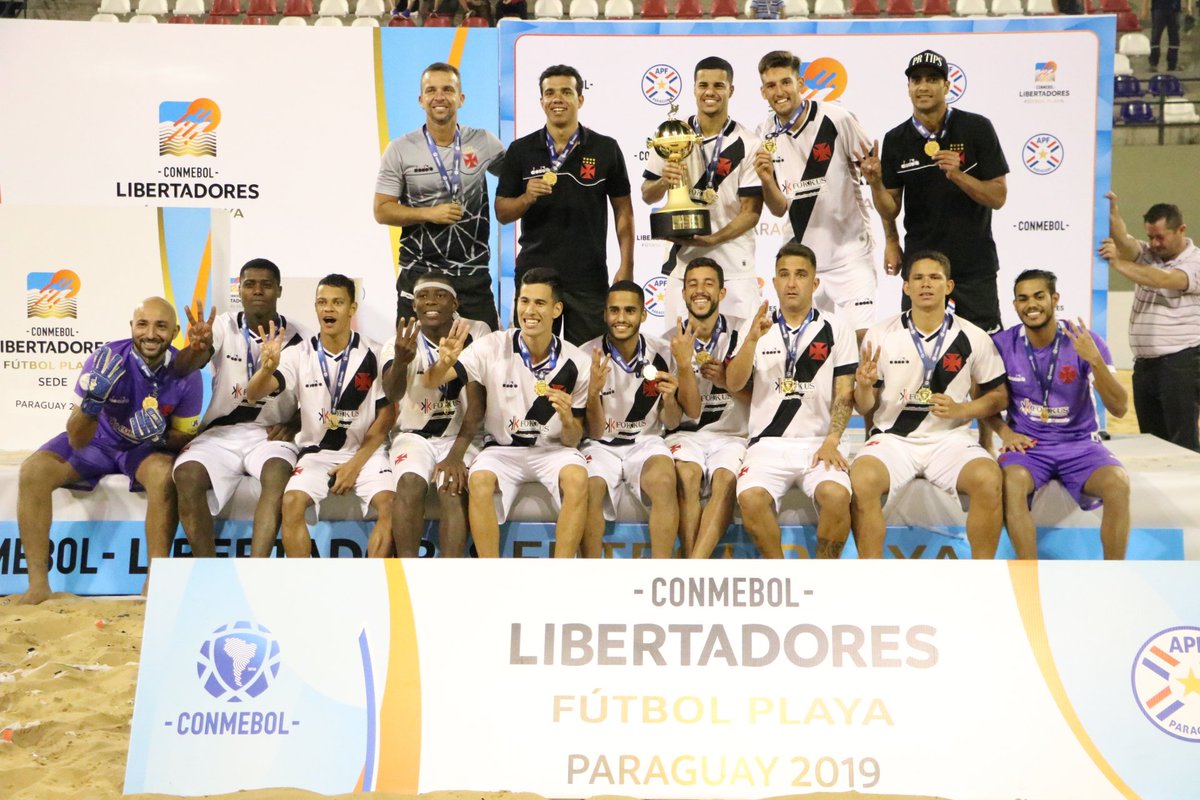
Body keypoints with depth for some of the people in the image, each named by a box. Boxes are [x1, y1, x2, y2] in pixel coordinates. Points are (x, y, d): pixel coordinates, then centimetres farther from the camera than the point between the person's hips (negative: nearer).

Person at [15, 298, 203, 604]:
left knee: (165, 474, -35)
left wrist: (161, 435, -30)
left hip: (148, 448, -1)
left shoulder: (185, 374, -19)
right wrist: (92, 400, -39)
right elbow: (77, 441, -19)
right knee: (33, 471, -22)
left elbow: (186, 438, -7)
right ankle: (38, 585, -16)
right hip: (98, 441, 1)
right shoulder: (104, 360, -22)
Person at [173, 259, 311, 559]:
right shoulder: (224, 326, 3)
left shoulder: (297, 337, 3)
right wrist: (196, 348, -36)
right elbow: (181, 370, -12)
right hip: (221, 431, 1)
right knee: (186, 474, -28)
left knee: (278, 474, -34)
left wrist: (293, 426, -11)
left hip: (271, 433, -1)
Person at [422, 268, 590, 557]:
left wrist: (567, 419, -25)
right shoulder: (493, 347, -9)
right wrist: (444, 363, -35)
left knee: (577, 479, -31)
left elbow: (572, 440, -1)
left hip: (553, 450, 0)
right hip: (502, 448, 0)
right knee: (479, 480, -31)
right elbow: (430, 382, -11)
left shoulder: (577, 363, -7)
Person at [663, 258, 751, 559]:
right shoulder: (673, 340, 1)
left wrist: (724, 380, -14)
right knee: (687, 474, -30)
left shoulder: (741, 333, 0)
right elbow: (690, 409, -6)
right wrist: (683, 363, -22)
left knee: (725, 479, -30)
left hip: (731, 435, 0)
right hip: (686, 433, 0)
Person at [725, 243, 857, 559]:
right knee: (750, 498, -29)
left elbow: (844, 393, 4)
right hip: (768, 442, 1)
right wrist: (752, 340, -14)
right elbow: (734, 383, 1)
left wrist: (831, 442, -10)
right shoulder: (757, 327, 12)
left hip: (819, 441, -1)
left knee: (836, 495, -30)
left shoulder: (837, 329, 8)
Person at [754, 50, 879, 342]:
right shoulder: (766, 135, 0)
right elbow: (779, 209, 2)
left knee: (860, 337, -10)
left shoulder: (836, 119, -12)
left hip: (849, 253, -4)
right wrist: (767, 181, -19)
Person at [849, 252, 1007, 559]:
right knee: (862, 480, -32)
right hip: (893, 438, 0)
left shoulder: (973, 337, 3)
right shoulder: (880, 335, 3)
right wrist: (864, 386, -17)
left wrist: (960, 410, -9)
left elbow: (999, 395, 10)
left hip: (950, 438, 1)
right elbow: (865, 408, 7)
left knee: (988, 479, -30)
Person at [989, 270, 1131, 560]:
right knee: (1012, 481, -34)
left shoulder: (1086, 342, -8)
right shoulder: (1002, 344, -5)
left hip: (1080, 443, 0)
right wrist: (1004, 431, -8)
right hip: (1028, 445, 0)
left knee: (1118, 483, -29)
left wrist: (1095, 360, -28)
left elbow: (1119, 408, -13)